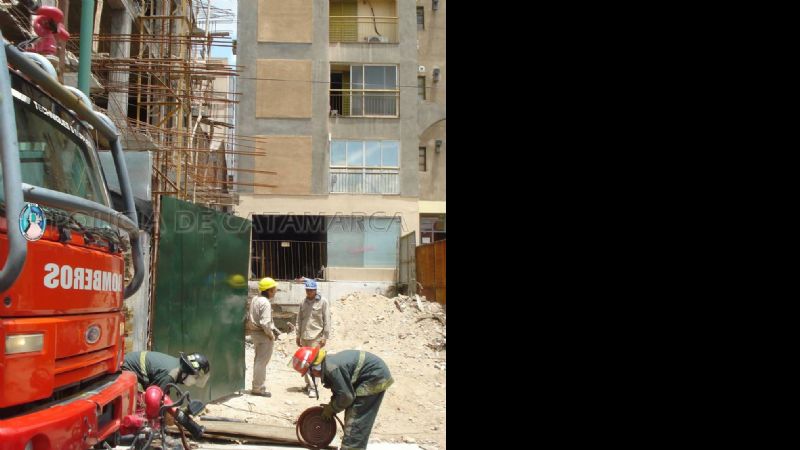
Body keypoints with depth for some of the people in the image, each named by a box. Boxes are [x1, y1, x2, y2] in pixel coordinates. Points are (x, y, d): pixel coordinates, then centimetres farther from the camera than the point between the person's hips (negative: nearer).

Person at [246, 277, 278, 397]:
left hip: (255, 332, 9)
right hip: (263, 334, -9)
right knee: (262, 361, -1)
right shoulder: (265, 303, -21)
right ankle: (258, 388, 5)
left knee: (258, 360, 18)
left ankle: (258, 386, 28)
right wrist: (271, 334, -13)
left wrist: (250, 328, 17)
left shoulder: (255, 299, 7)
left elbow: (249, 317, 13)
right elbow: (265, 323, -26)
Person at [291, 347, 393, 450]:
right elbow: (342, 389, 20)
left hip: (375, 377, -10)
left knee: (356, 421, -7)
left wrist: (332, 408, -2)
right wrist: (331, 406, 13)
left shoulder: (330, 367, -24)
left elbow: (346, 396, -18)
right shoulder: (329, 362, 7)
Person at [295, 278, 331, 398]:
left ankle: (313, 388, -11)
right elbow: (299, 319, 15)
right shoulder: (304, 302, 10)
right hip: (304, 337, 5)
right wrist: (298, 336, 12)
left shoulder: (323, 301, -4)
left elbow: (327, 320, -5)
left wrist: (325, 337, -8)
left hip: (316, 337, -5)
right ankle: (308, 383, 25)